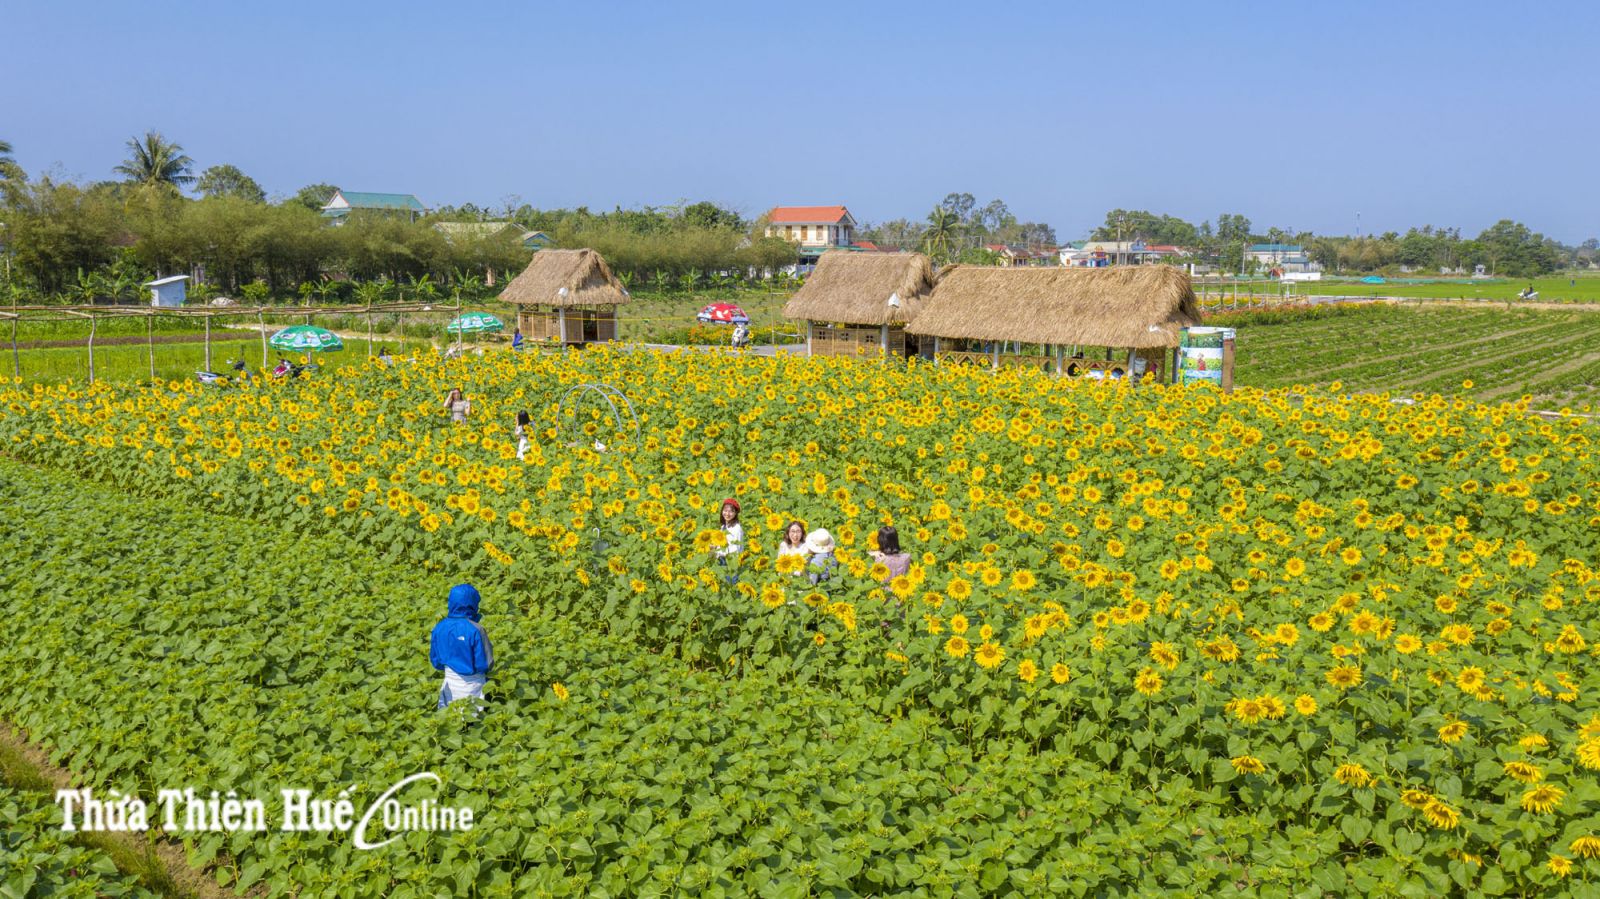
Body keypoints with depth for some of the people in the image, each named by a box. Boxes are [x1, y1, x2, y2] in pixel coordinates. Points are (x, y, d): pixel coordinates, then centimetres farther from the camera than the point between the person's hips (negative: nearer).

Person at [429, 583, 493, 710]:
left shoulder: (439, 628, -7)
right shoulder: (475, 630, -20)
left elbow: (435, 662, 3)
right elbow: (486, 664, -15)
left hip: (450, 685, 4)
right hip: (472, 686, -4)